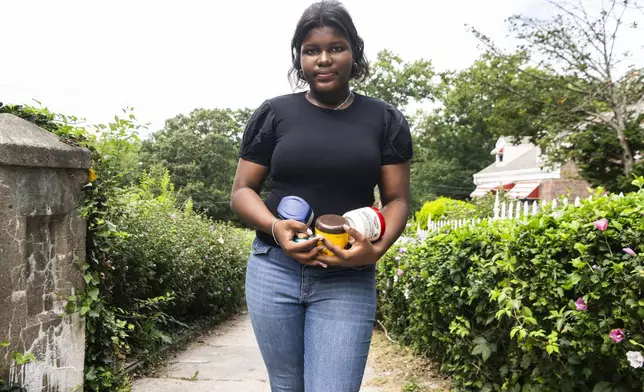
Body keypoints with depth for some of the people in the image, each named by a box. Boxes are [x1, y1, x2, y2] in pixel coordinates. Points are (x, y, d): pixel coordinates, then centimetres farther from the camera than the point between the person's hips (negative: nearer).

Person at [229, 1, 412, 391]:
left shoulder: (385, 120, 4)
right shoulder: (273, 114, 4)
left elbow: (397, 200, 4)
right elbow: (242, 191, 5)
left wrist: (376, 250, -16)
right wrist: (275, 227, -16)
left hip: (348, 281, -1)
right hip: (274, 270, 2)